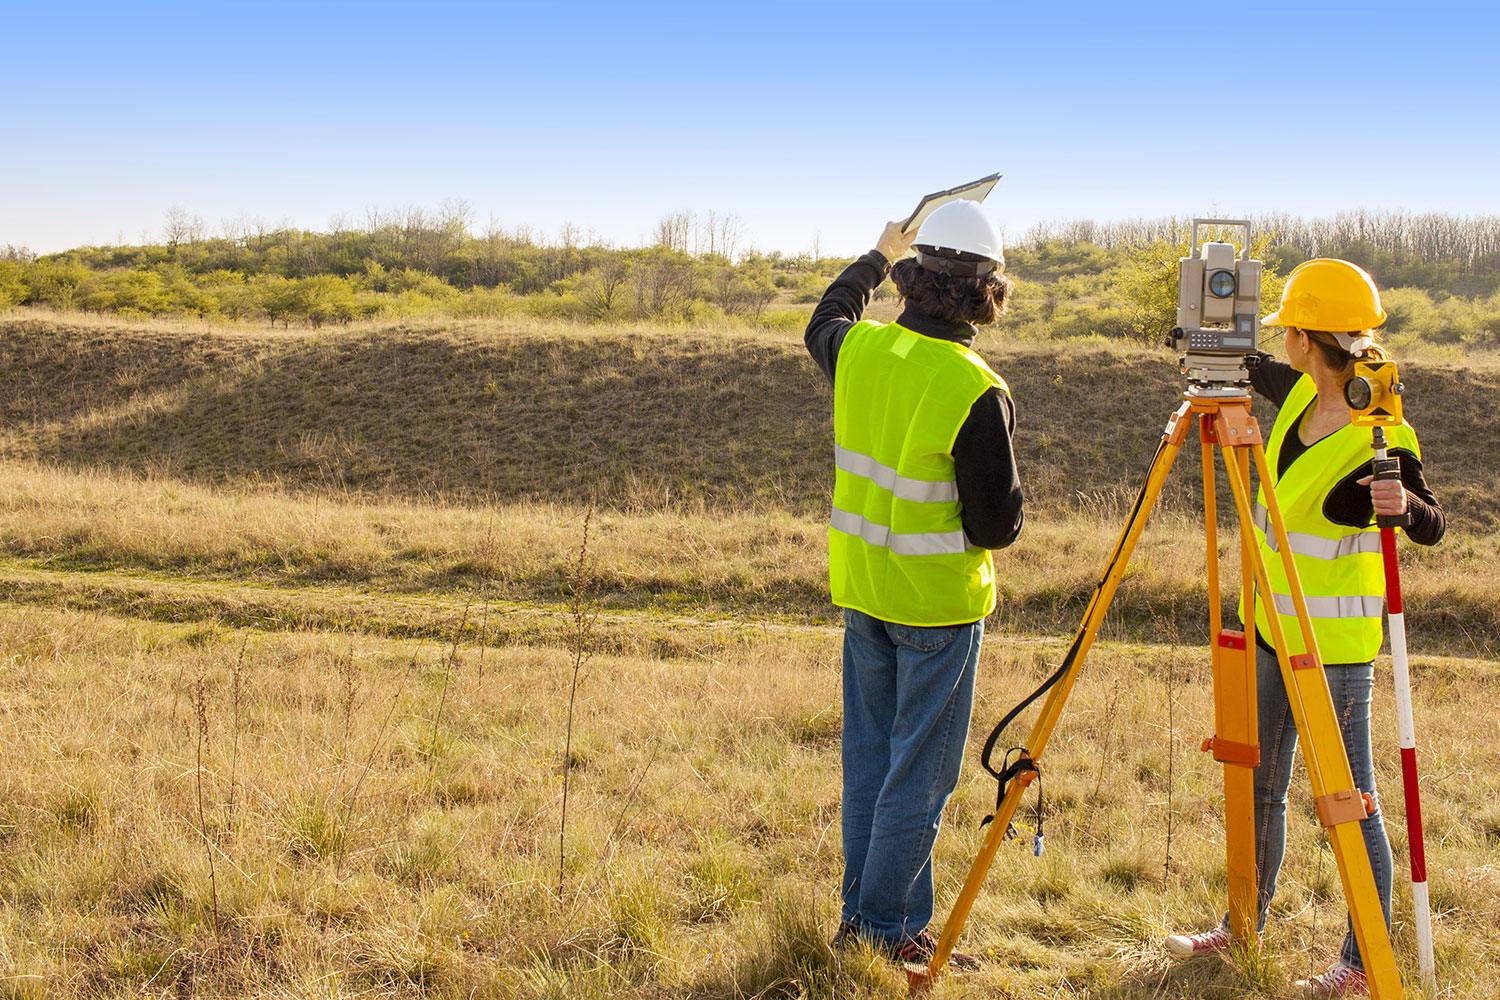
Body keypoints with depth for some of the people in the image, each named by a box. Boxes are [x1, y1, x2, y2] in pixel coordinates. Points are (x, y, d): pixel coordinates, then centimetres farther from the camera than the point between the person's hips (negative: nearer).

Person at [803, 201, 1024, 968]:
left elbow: (822, 323, 23)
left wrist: (877, 258, 36)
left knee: (869, 757, 17)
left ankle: (862, 914, 26)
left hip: (862, 588, 6)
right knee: (918, 773, 4)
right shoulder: (976, 393, -21)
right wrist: (1009, 494, 5)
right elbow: (997, 525, -17)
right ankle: (883, 929, 11)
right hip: (939, 601, -6)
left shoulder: (859, 348, -4)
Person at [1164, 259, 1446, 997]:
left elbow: (1431, 528, -12)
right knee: (1258, 787, 18)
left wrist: (1405, 505, -32)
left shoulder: (1383, 441, -20)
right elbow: (1254, 370, 22)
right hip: (1273, 625, 8)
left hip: (1335, 642, -8)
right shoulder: (1301, 395, 1)